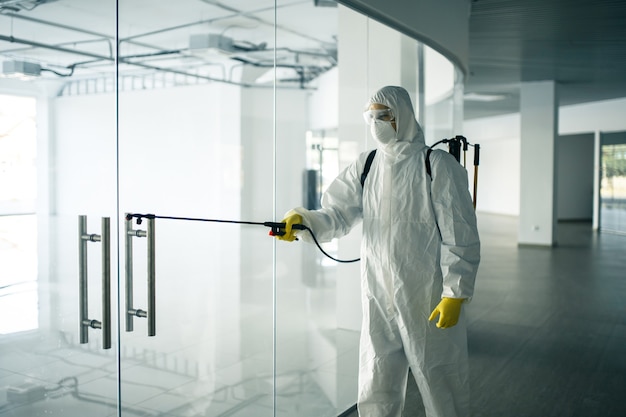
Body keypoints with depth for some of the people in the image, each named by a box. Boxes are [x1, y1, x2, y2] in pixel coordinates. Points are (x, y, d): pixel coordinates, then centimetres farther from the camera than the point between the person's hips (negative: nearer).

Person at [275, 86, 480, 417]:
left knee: (440, 389, 11)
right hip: (379, 300, 5)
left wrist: (455, 293, -14)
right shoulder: (365, 166, 7)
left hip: (429, 300, -4)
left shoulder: (438, 165, -8)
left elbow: (460, 237, -10)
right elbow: (336, 215, 1)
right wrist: (303, 221, -19)